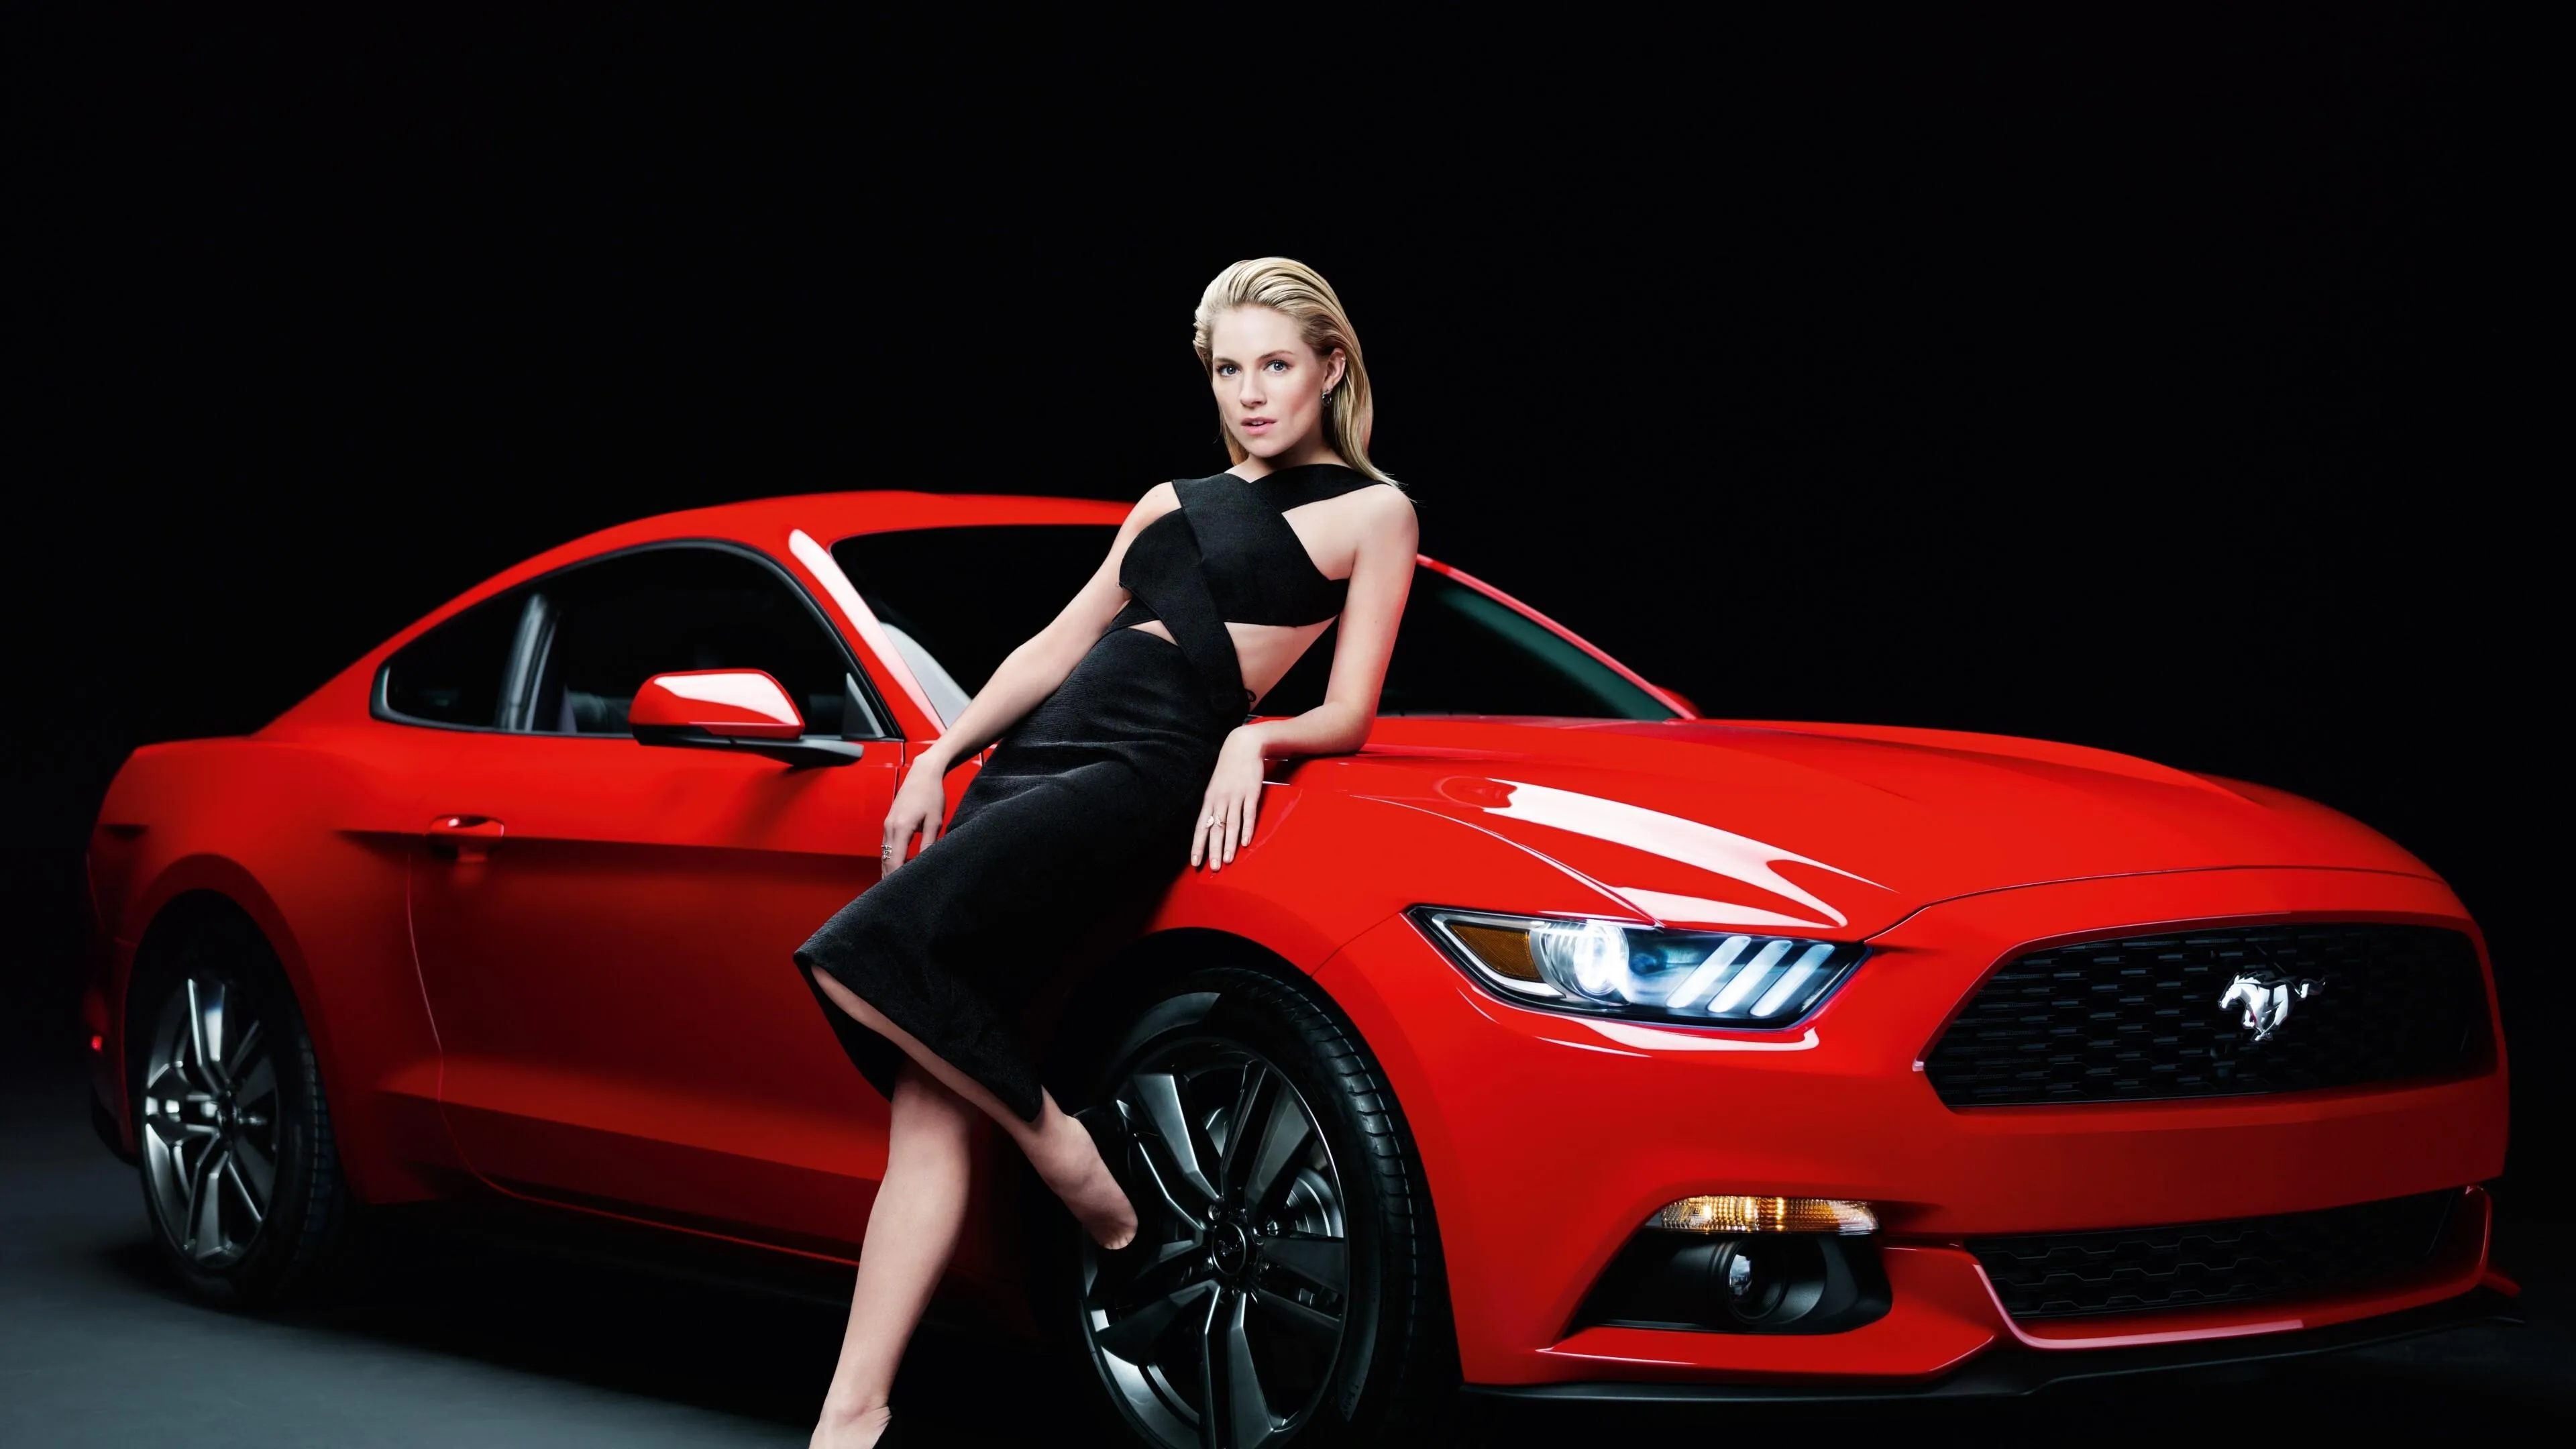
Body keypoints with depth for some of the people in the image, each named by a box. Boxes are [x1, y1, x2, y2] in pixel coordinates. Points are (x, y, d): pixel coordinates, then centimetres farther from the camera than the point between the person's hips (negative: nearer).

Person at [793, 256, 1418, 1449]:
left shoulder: (1369, 511, 9)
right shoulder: (1172, 503, 27)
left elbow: (1346, 716, 3)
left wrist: (1255, 737, -16)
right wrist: (942, 754, 17)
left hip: (1154, 770, -6)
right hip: (1035, 763, 6)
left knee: (868, 955, -26)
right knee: (927, 1111, -8)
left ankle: (1065, 1154, -9)